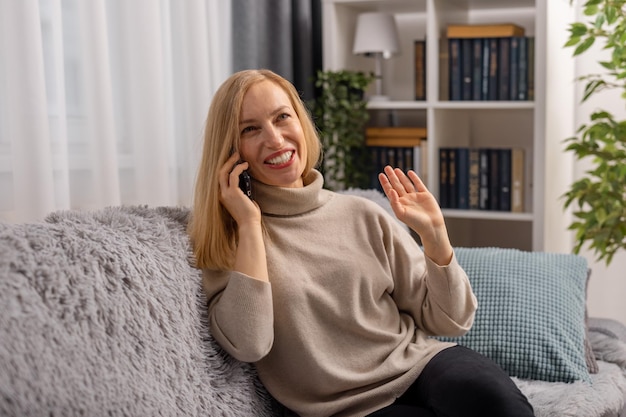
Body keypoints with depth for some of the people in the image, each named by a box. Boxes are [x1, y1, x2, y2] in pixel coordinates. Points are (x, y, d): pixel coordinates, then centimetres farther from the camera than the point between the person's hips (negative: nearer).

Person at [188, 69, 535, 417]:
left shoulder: (364, 216, 7)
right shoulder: (224, 238, 2)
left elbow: (449, 321, 8)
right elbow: (248, 345, -17)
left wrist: (435, 235, -7)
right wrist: (249, 224, -14)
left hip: (421, 365, 4)